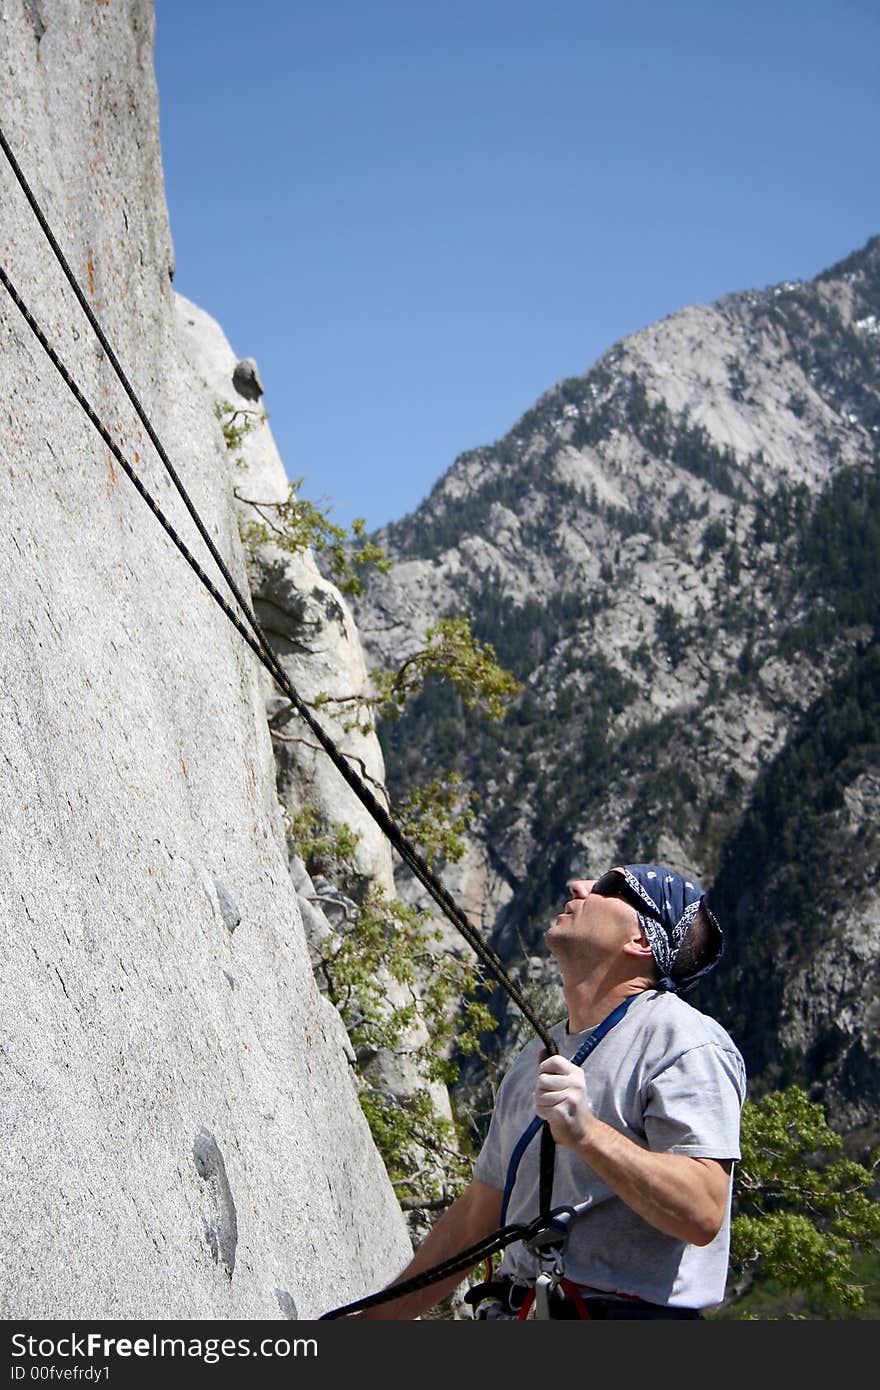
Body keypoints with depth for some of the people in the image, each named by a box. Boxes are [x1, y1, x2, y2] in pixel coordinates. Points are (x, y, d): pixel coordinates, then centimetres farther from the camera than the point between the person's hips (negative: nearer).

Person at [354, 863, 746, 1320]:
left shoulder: (686, 1042, -7)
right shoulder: (538, 1057, 17)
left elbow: (702, 1215, -19)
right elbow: (475, 1216, 21)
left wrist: (586, 1133, -30)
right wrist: (372, 1318, 19)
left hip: (628, 1310, -4)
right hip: (519, 1311, 5)